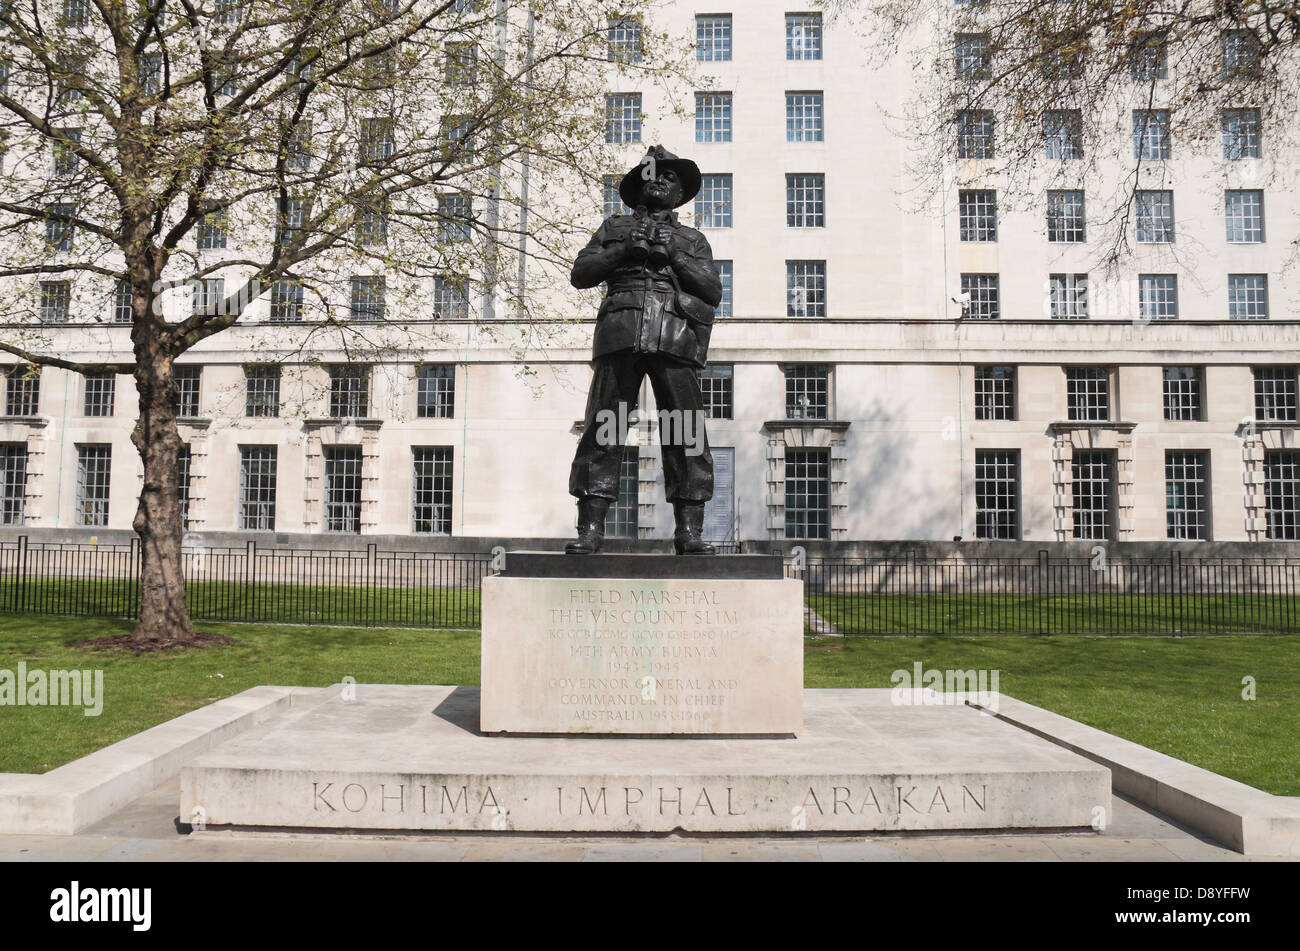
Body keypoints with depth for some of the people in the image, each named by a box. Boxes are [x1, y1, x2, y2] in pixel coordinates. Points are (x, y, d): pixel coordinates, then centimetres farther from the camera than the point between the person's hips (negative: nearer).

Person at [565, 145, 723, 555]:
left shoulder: (692, 240, 26)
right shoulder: (614, 227, 26)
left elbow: (713, 291, 12)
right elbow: (581, 272, 14)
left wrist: (674, 255, 0)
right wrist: (624, 250, 0)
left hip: (675, 337, 1)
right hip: (621, 333, 0)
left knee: (687, 434, -7)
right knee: (603, 429, -8)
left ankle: (689, 531, -5)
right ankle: (590, 529, -7)